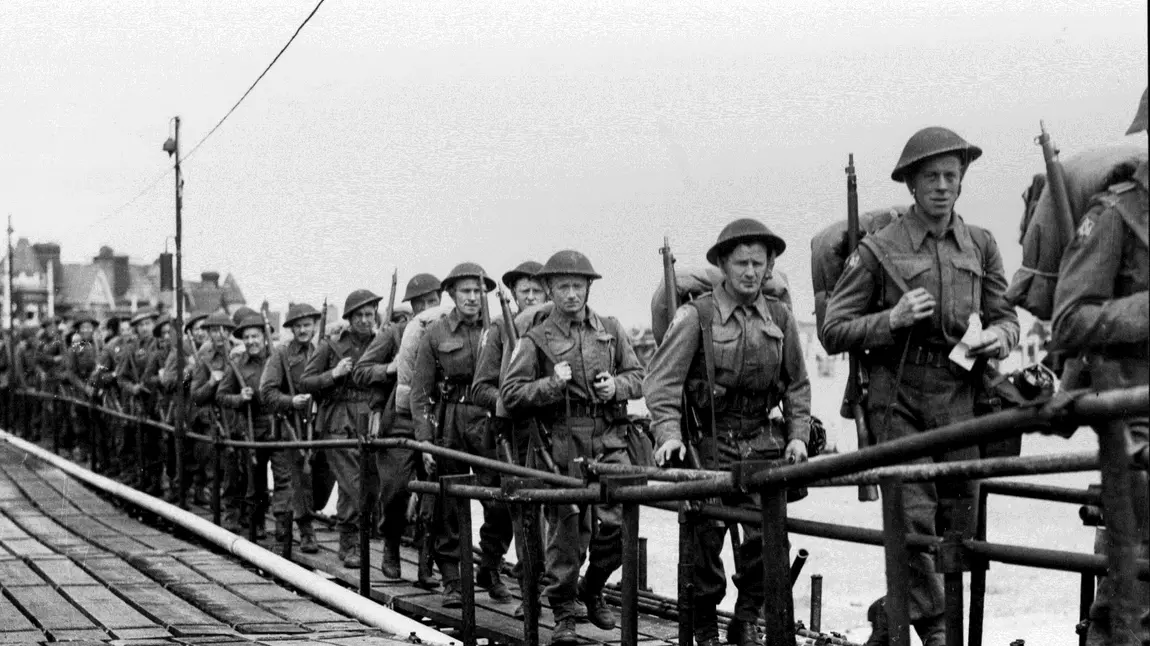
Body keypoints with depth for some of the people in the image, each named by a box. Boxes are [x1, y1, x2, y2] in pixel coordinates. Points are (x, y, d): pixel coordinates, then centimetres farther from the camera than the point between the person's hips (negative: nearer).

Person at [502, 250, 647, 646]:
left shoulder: (611, 330, 14)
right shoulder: (536, 340, 4)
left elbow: (637, 376, 18)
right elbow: (510, 395, -1)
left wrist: (617, 386, -3)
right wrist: (552, 384, -13)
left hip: (612, 442, 2)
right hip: (565, 446, -2)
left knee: (618, 523, -9)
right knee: (567, 532, -1)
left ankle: (592, 589, 18)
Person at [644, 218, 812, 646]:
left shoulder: (779, 317, 7)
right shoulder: (696, 316, -6)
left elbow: (797, 385, 17)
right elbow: (661, 381, -9)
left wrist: (798, 434, 5)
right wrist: (669, 434, -20)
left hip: (764, 442, 3)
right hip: (710, 445, -3)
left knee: (765, 534, -7)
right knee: (706, 535, -1)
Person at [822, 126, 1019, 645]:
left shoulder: (981, 246, 10)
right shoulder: (879, 250, -2)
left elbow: (1004, 315, 18)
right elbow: (833, 331, -1)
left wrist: (999, 337, -5)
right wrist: (892, 319, -15)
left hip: (960, 399, 4)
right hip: (899, 399, -4)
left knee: (958, 523, 6)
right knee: (913, 519, -11)